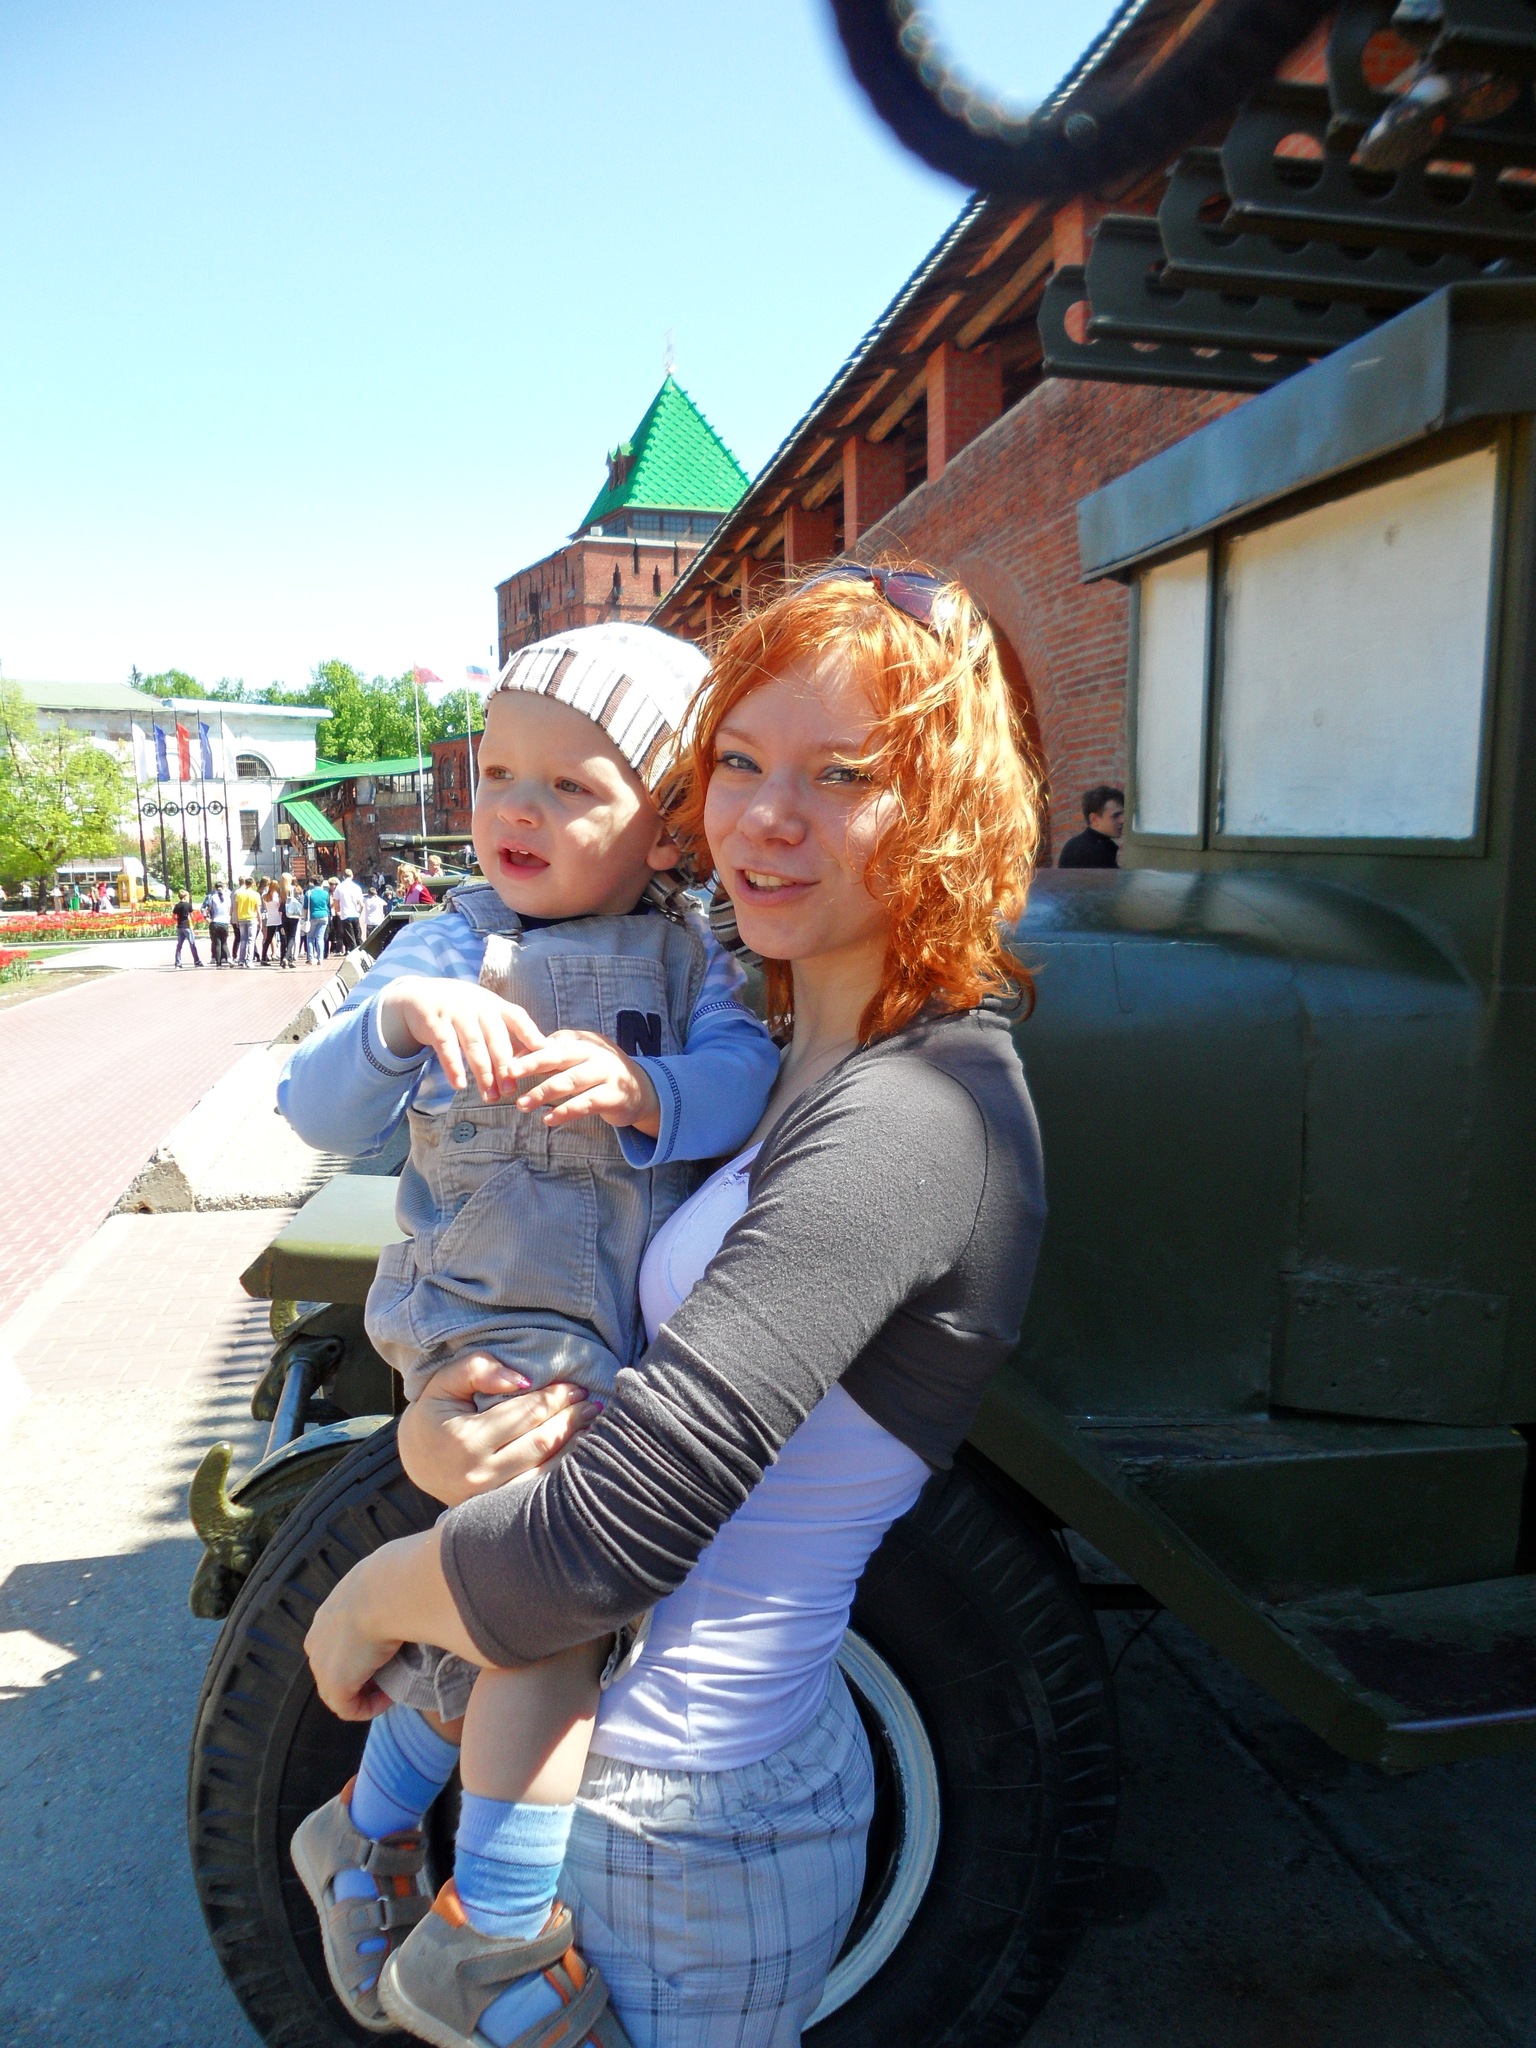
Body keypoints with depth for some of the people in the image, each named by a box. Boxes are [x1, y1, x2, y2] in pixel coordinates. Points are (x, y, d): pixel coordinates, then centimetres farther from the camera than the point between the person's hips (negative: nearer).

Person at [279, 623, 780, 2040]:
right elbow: (319, 1114, -13)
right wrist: (399, 1016, -33)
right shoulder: (456, 945, -4)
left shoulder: (691, 952, 2)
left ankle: (364, 1834, 42)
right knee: (547, 1624, -11)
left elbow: (747, 1075, -14)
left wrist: (644, 1087, -35)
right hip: (498, 1345, -3)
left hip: (652, 1349, 4)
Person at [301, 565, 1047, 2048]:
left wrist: (368, 1595, -11)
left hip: (695, 1839, -7)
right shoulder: (818, 1061, 1)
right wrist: (434, 1429, -14)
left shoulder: (906, 1125, -28)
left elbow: (601, 1547, -29)